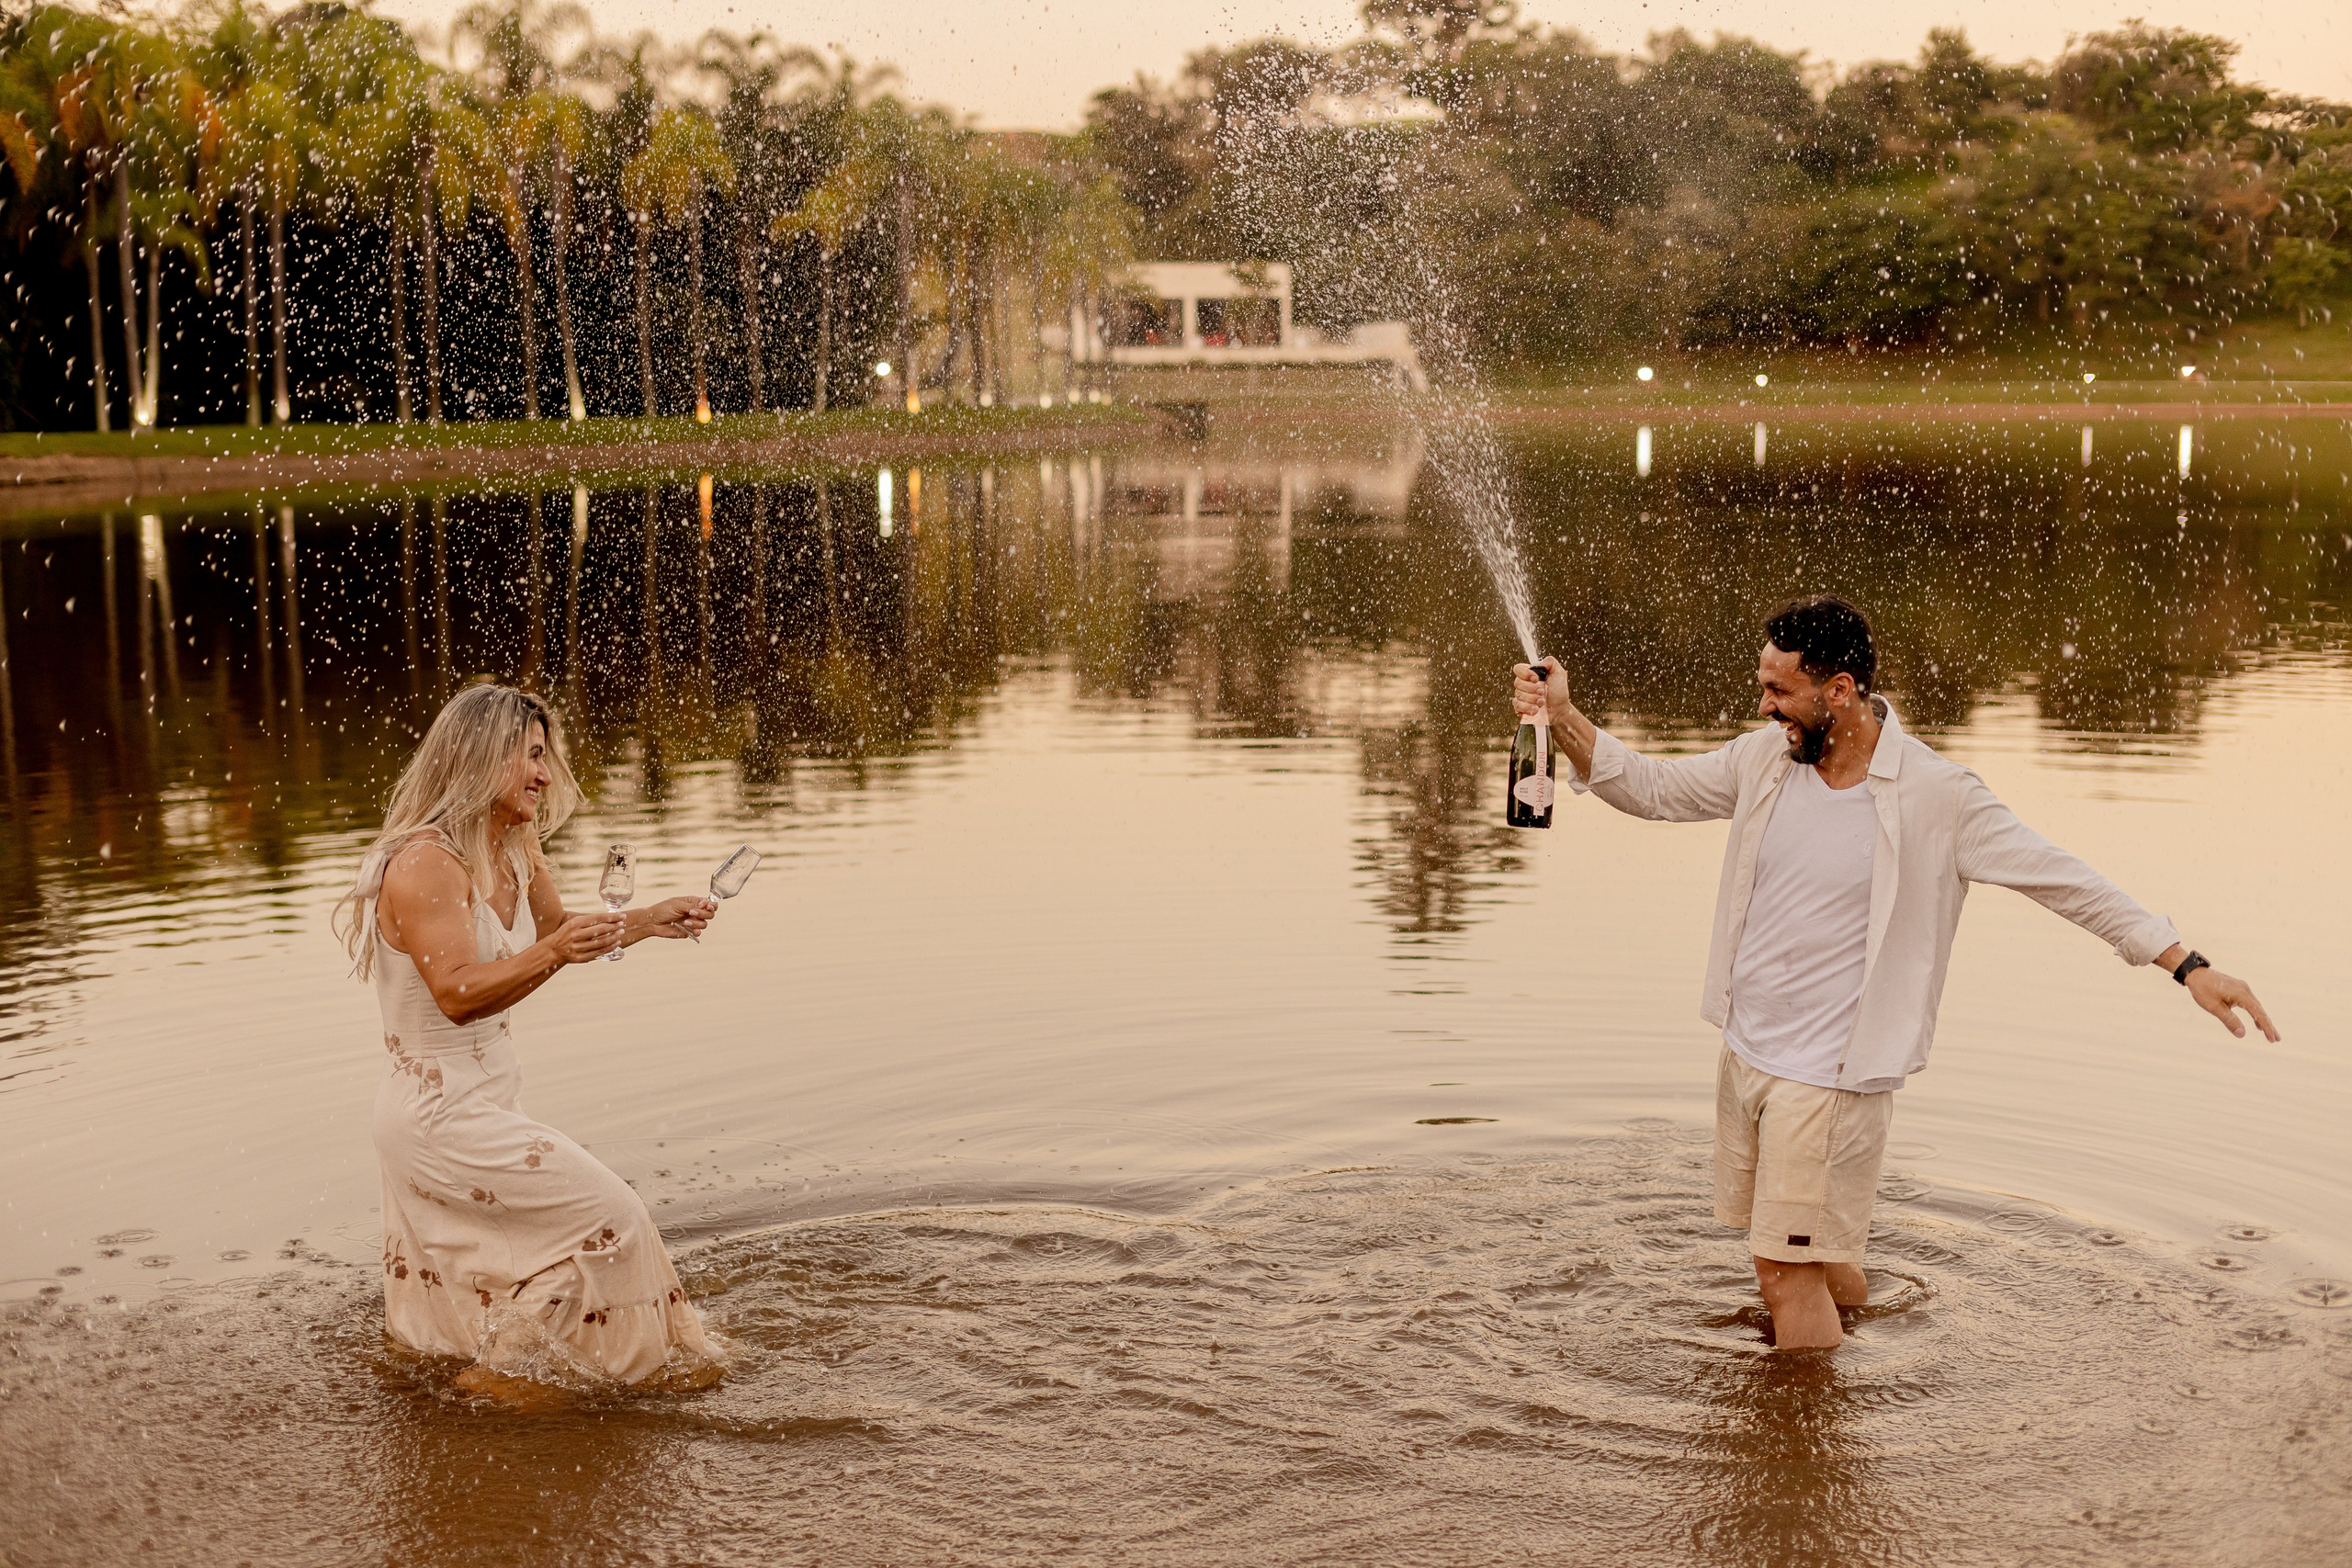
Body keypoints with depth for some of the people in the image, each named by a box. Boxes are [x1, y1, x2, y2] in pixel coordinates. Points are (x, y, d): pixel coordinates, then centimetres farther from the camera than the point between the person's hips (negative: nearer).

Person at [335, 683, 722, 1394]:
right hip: (440, 1115, -9)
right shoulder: (426, 864, -21)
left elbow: (557, 930, 25)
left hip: (480, 1107, 9)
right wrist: (551, 954, -43)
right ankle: (505, 1369, 1)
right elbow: (458, 992, -29)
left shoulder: (515, 853, 6)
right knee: (604, 1214, -9)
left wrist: (651, 921, 15)